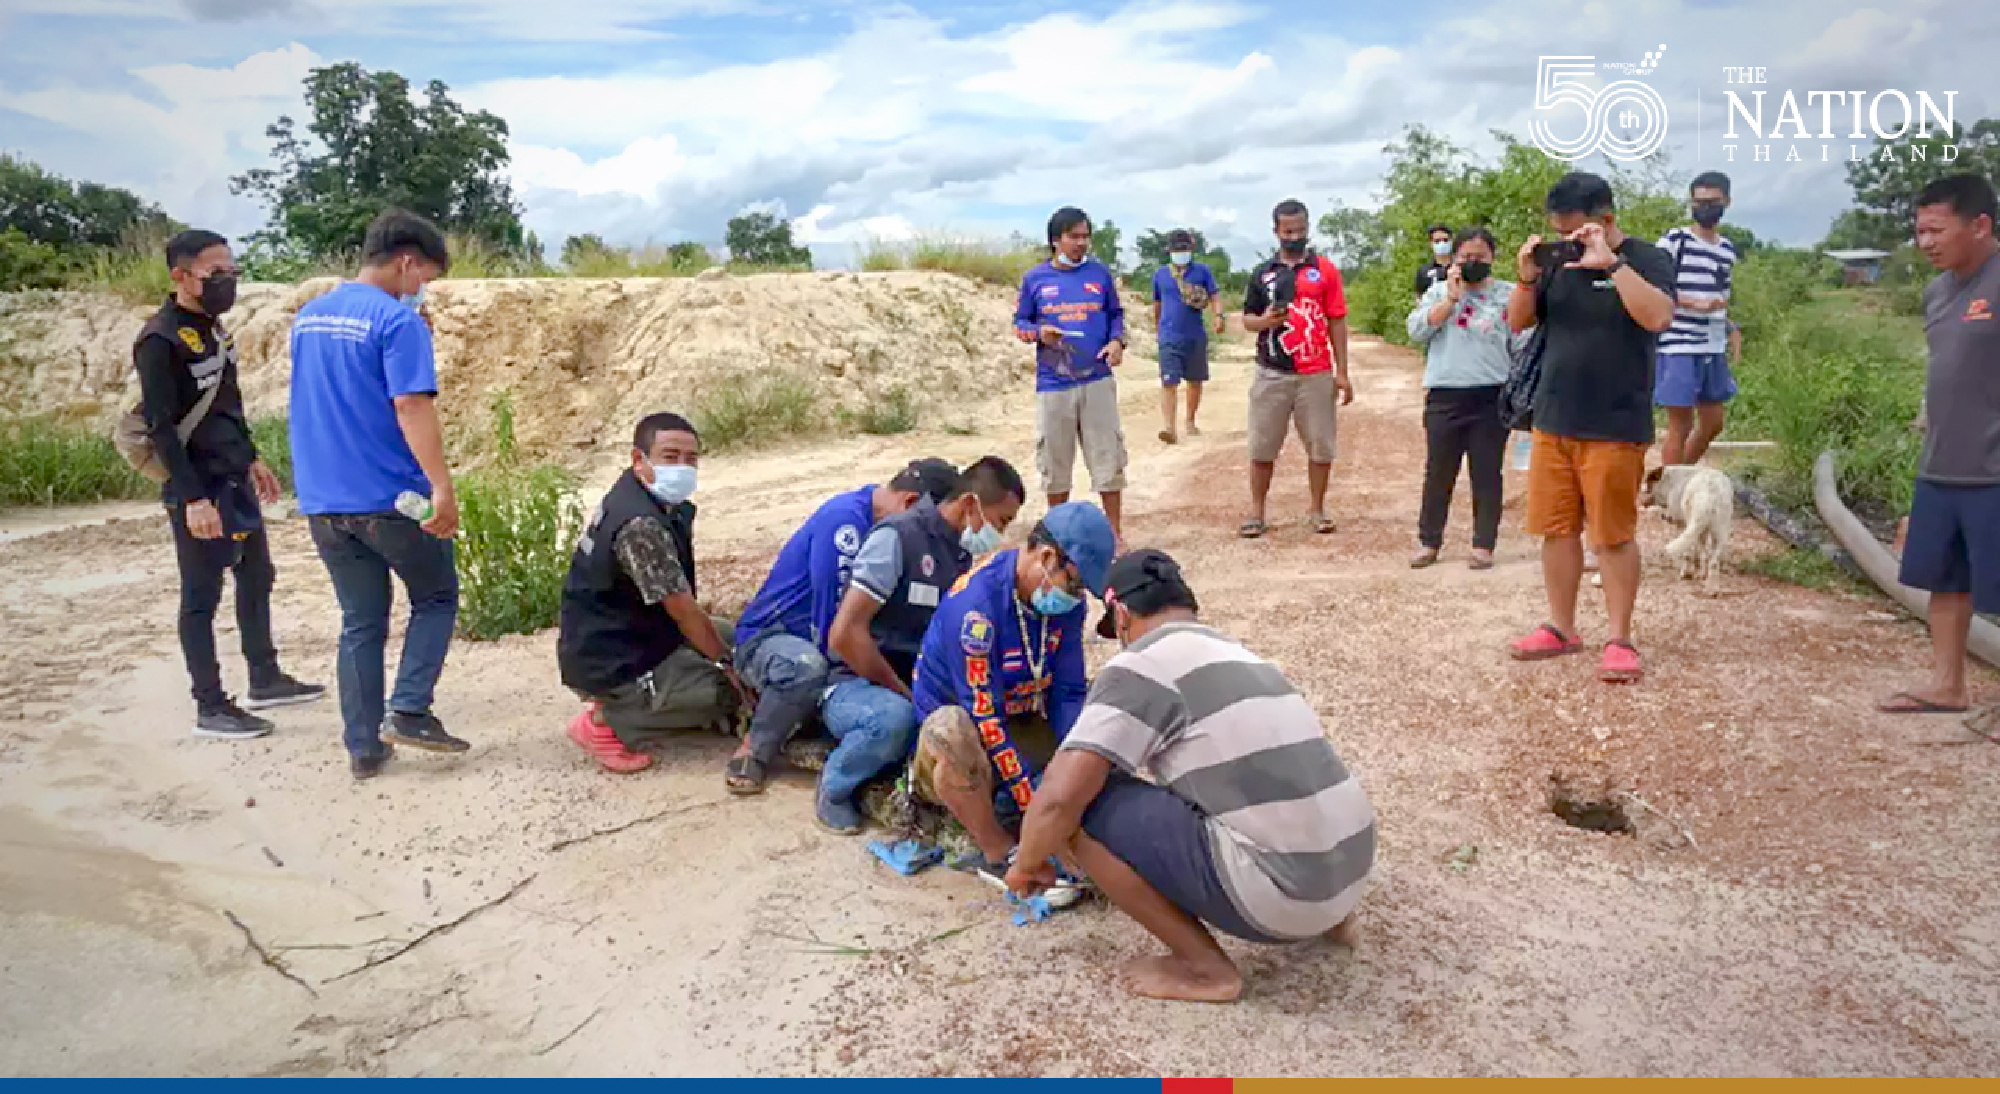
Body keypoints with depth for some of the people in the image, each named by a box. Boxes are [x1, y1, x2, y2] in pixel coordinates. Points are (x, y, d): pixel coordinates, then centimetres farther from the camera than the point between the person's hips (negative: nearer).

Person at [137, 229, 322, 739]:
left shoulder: (210, 326, 9)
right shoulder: (161, 341, -18)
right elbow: (161, 427, -20)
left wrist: (251, 459, 22)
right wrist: (192, 498, -24)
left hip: (233, 480, 9)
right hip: (198, 489, -9)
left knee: (257, 577, 16)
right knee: (202, 596, 0)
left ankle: (265, 679, 30)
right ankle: (211, 708, 9)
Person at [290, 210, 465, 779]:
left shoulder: (307, 317, 13)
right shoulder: (397, 320, -12)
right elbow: (412, 407, -22)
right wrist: (443, 486, -26)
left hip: (325, 501, 7)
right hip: (391, 497, -7)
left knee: (360, 623, 13)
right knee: (437, 598, 13)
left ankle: (363, 747, 15)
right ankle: (407, 711, 2)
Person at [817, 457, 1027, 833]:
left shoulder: (966, 552, 8)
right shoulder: (899, 536, -16)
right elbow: (845, 634, -23)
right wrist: (905, 693, -17)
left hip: (925, 689, 6)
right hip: (858, 685, -6)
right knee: (895, 717, -39)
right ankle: (833, 787, -9)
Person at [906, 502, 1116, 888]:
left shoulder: (1067, 601, -7)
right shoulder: (975, 602, -29)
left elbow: (1068, 693, -6)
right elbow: (985, 717, -29)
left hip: (1020, 729, 7)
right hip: (960, 743, -7)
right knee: (951, 726, -40)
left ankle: (1002, 812, -12)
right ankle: (1000, 855, -20)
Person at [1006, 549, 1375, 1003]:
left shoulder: (1143, 663, -8)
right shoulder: (1236, 653, 18)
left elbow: (1060, 795, -15)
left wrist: (1027, 864, 5)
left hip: (1280, 891, -9)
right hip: (1350, 869, 9)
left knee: (1082, 805, -7)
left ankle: (1205, 968, 2)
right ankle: (1325, 915, 21)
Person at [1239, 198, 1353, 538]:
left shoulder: (1324, 269, 4)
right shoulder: (1262, 273, 8)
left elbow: (1337, 322, 4)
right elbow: (1247, 320, 12)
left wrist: (1342, 372, -1)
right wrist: (1264, 321, -13)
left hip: (1317, 375, -1)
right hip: (1271, 374, 1)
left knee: (1321, 446, 5)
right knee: (1262, 447, 4)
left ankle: (1318, 510, 19)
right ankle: (1256, 512, 13)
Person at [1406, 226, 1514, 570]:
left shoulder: (1508, 294, 7)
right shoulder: (1439, 291, 9)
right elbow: (1416, 331, -5)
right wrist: (1452, 298, -10)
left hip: (1492, 396, 0)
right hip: (1444, 395, 1)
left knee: (1487, 474, 4)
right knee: (1438, 472, 6)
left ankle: (1483, 545, 13)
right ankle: (1428, 542, 16)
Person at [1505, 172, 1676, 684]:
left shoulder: (1646, 259, -5)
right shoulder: (1559, 262, 7)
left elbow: (1658, 317, -23)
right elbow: (1518, 323, 9)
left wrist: (1610, 262, -25)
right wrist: (1527, 278, -8)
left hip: (1615, 429, -5)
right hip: (1552, 422, 5)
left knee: (1614, 535, 1)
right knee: (1557, 528, 10)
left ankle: (1620, 639, 10)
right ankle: (1561, 627, 22)